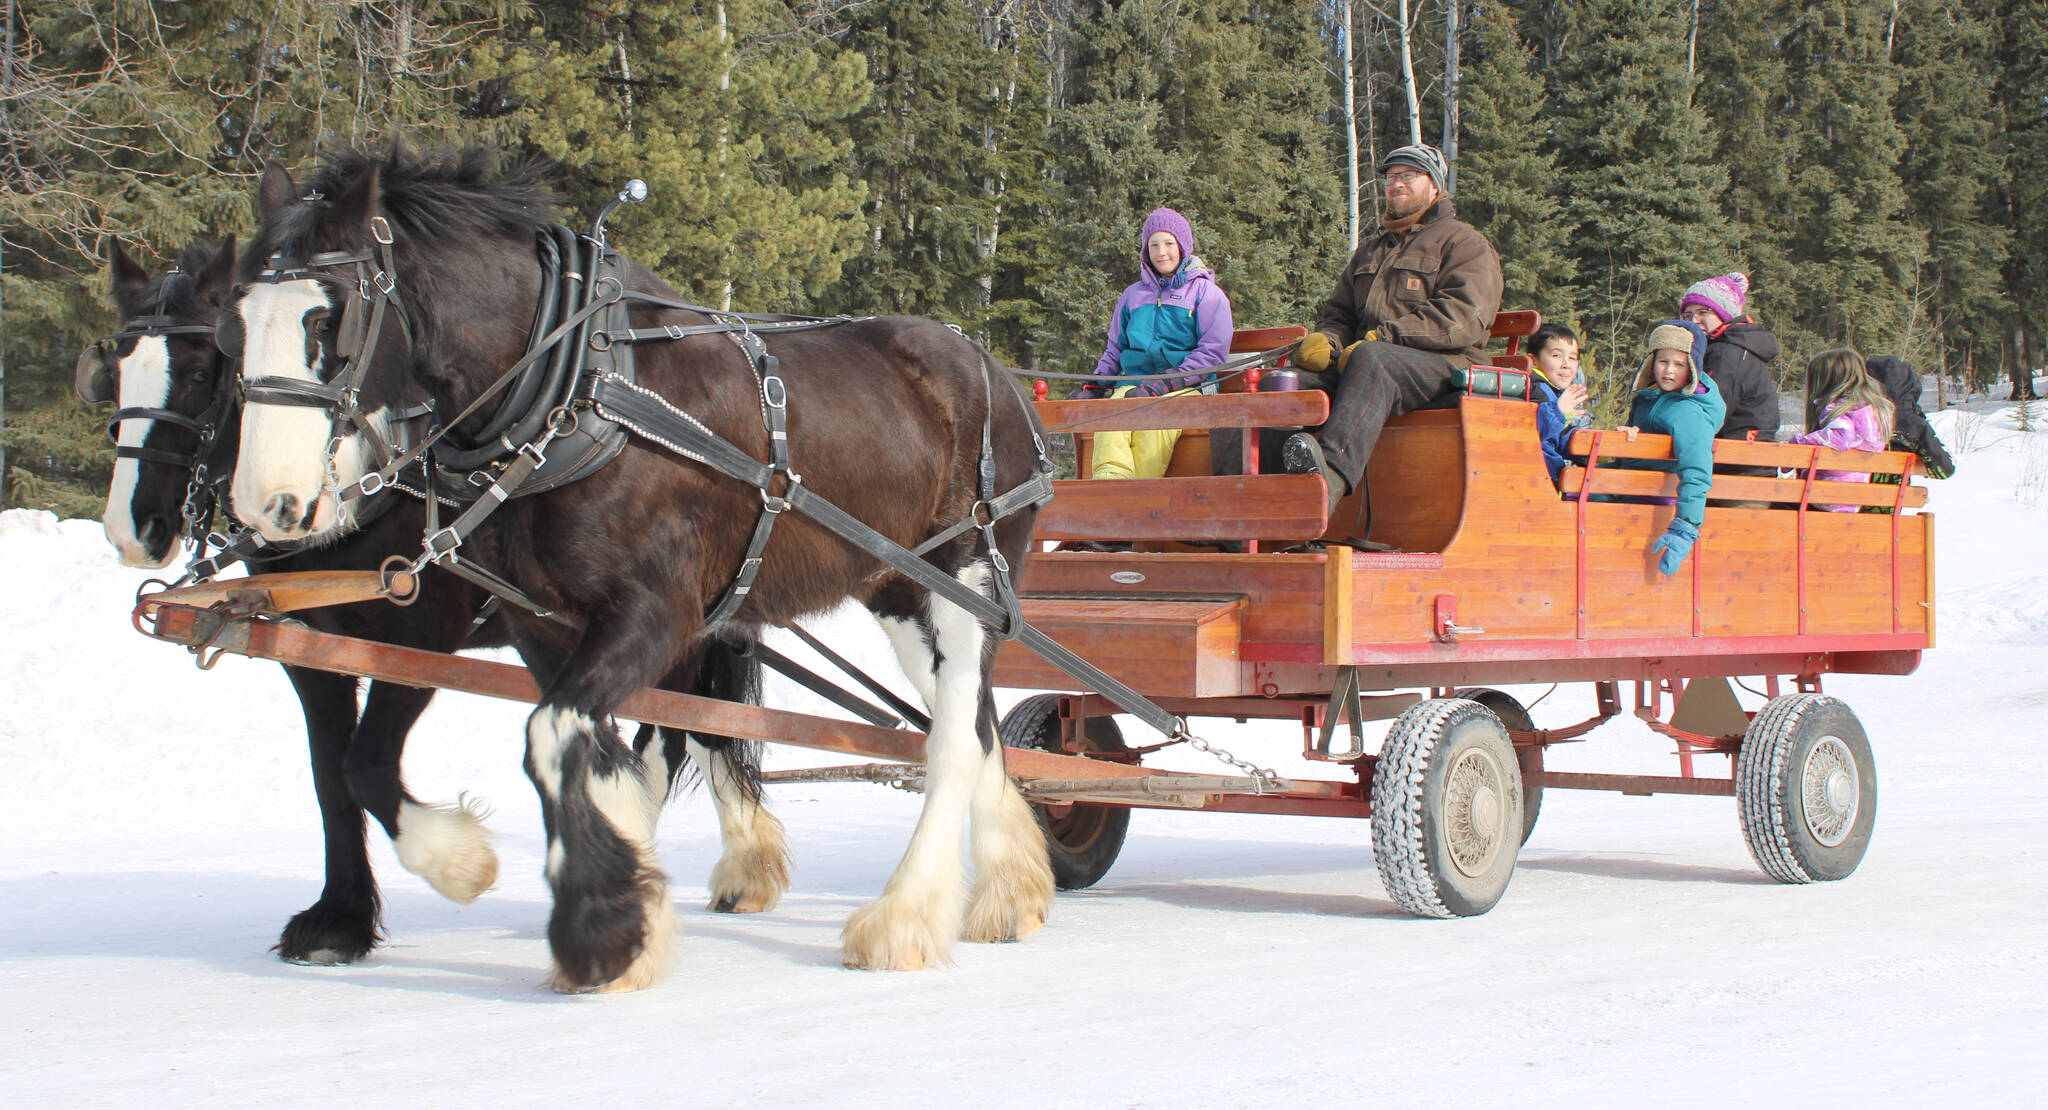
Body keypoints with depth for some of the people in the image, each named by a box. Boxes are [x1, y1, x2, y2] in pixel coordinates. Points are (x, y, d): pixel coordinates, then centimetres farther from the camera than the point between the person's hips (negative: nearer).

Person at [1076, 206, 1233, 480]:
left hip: (1187, 387, -3)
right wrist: (1092, 386, 8)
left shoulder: (1207, 294, 9)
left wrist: (1162, 385, -13)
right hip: (1132, 383, 3)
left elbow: (1213, 354, -1)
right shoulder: (1133, 296, 23)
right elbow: (1115, 351, 29)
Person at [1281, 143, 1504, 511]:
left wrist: (1383, 337, -16)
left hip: (1446, 370, -7)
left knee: (1370, 358, -40)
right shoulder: (1369, 252, 34)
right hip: (1378, 370, 7)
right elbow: (1339, 313, 27)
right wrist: (1326, 341, 0)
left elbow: (1462, 319, -6)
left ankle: (1332, 476, -63)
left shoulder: (1464, 244, 11)